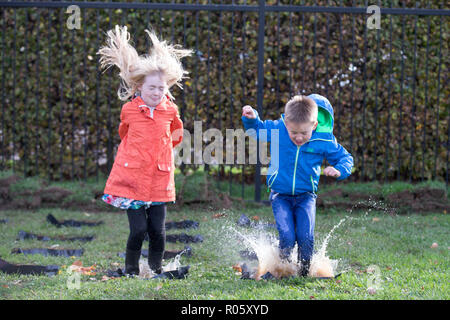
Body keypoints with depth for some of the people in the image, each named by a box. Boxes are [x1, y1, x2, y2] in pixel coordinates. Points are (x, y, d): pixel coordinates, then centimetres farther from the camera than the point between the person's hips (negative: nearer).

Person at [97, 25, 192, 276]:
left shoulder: (171, 110, 2)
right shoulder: (129, 110, -2)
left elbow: (176, 135, 23)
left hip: (159, 180, 2)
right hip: (131, 178, -2)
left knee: (158, 231, 0)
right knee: (138, 229, -8)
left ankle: (157, 269, 19)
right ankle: (131, 270, 10)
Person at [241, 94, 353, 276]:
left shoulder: (324, 141, -13)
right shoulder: (277, 129, -11)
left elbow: (345, 158, 1)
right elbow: (257, 128, 9)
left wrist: (339, 170, -21)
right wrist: (251, 118, -12)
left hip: (306, 196, 0)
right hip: (280, 196, 0)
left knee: (306, 238, -14)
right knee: (287, 237, -16)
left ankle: (304, 272, 11)